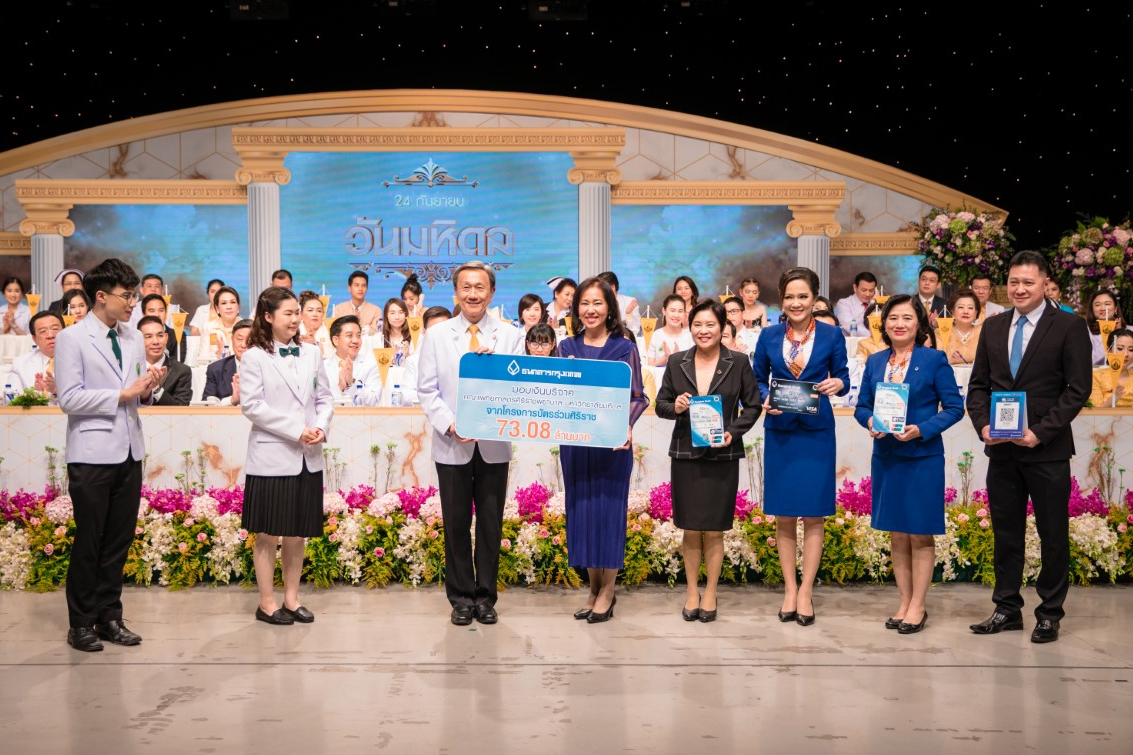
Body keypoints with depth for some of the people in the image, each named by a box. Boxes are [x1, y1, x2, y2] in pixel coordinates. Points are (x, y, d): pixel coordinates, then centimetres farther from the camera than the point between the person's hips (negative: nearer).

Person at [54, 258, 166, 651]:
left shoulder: (134, 338, 10)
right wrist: (123, 394, -16)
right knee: (88, 542, 3)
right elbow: (69, 398, -14)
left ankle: (109, 617, 21)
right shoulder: (71, 338, -6)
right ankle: (81, 624, 14)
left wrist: (147, 389, -7)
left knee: (120, 540, 10)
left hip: (129, 452, 5)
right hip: (92, 454, -5)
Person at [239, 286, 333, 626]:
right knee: (268, 534, 3)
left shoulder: (311, 353, 9)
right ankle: (267, 602, 13)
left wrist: (321, 427, -8)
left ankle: (292, 598, 20)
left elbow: (324, 397, 12)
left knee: (298, 533, 10)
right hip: (272, 456, -4)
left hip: (307, 458, 5)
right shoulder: (254, 357, -4)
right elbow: (251, 405, -11)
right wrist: (296, 430, -15)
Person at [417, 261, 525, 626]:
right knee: (456, 524, 5)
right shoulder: (436, 335, 5)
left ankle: (486, 597, 17)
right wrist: (450, 425, -12)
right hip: (452, 445, 0)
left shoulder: (510, 337, 5)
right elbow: (427, 390, 2)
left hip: (494, 445, 0)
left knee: (491, 524, 6)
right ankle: (461, 599, 16)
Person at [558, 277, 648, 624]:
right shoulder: (567, 347, 7)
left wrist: (627, 427, -20)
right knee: (581, 508, 6)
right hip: (574, 441, 3)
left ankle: (608, 590, 12)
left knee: (609, 507, 1)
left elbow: (637, 398, -3)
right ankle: (593, 587, 19)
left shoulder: (625, 348, -2)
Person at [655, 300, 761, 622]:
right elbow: (661, 404, 8)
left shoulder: (738, 362, -1)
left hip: (722, 457, -1)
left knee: (714, 531, 4)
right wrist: (674, 408, -13)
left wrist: (733, 432, -11)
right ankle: (692, 591, 21)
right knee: (690, 530, 7)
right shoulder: (677, 362, 3)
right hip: (685, 455, 1)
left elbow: (752, 405, 3)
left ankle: (710, 593, 18)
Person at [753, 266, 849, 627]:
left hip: (817, 433, -1)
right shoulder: (769, 337, 3)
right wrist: (766, 399, -10)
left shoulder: (831, 336, -1)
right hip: (780, 432, 2)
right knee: (783, 517, 6)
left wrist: (837, 384, -19)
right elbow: (757, 379, 10)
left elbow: (842, 378, 3)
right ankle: (789, 590, 16)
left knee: (813, 515, 1)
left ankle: (805, 592, 9)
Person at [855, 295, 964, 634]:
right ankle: (904, 603, 20)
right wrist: (870, 422, -11)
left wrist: (921, 430, -18)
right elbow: (862, 405, 11)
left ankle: (917, 607, 10)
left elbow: (954, 407, -6)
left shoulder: (934, 360, -4)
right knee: (896, 534, 10)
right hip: (886, 456, 4)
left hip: (922, 457, -4)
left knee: (920, 534, 2)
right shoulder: (875, 362, 8)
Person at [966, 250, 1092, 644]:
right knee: (1005, 533, 11)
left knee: (1053, 534, 5)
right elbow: (978, 384, 12)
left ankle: (1050, 613, 16)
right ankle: (1007, 608, 21)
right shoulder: (993, 327, 10)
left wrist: (1041, 431, -16)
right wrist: (983, 424, -5)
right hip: (1001, 449, 4)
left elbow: (1078, 389, -8)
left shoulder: (1069, 326, -4)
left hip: (1047, 449, -4)